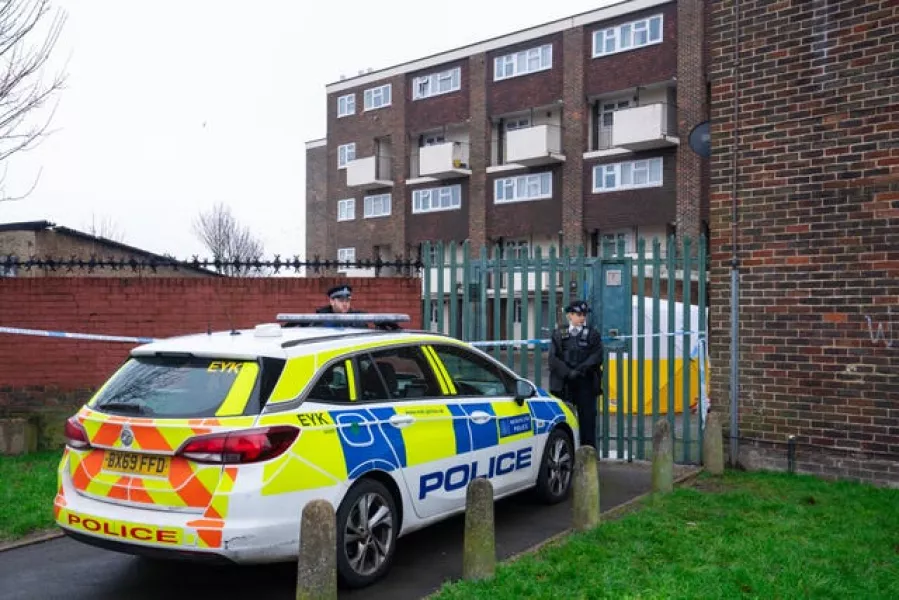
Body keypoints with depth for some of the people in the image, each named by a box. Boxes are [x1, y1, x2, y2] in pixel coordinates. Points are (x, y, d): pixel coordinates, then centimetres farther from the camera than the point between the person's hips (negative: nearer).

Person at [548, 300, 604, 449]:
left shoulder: (593, 334, 8)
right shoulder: (559, 334, 9)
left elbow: (597, 356, -3)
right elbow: (553, 358, 0)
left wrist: (580, 370, -15)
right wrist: (568, 372, -13)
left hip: (586, 383, 0)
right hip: (563, 384, 0)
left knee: (587, 419, 0)